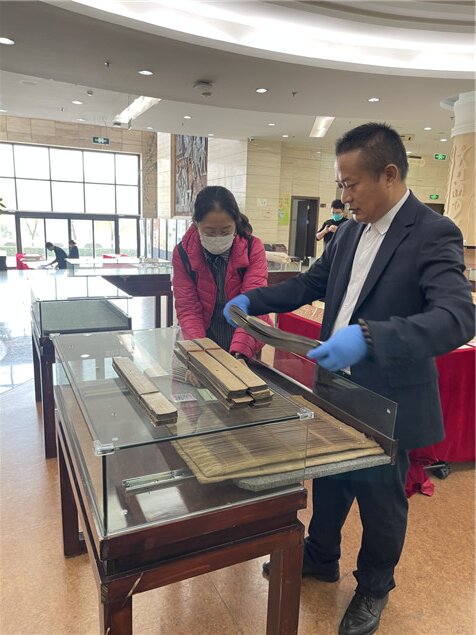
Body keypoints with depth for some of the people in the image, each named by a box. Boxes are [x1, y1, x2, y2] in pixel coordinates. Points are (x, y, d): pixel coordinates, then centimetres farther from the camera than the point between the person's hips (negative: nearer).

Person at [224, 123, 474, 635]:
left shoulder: (434, 234, -19)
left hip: (386, 401, -6)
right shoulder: (349, 232, 3)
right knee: (328, 480, 24)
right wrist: (253, 299, 2)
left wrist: (369, 335, -44)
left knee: (380, 499, 16)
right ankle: (320, 558, 50)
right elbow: (311, 283, 13)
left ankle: (373, 589, 43)